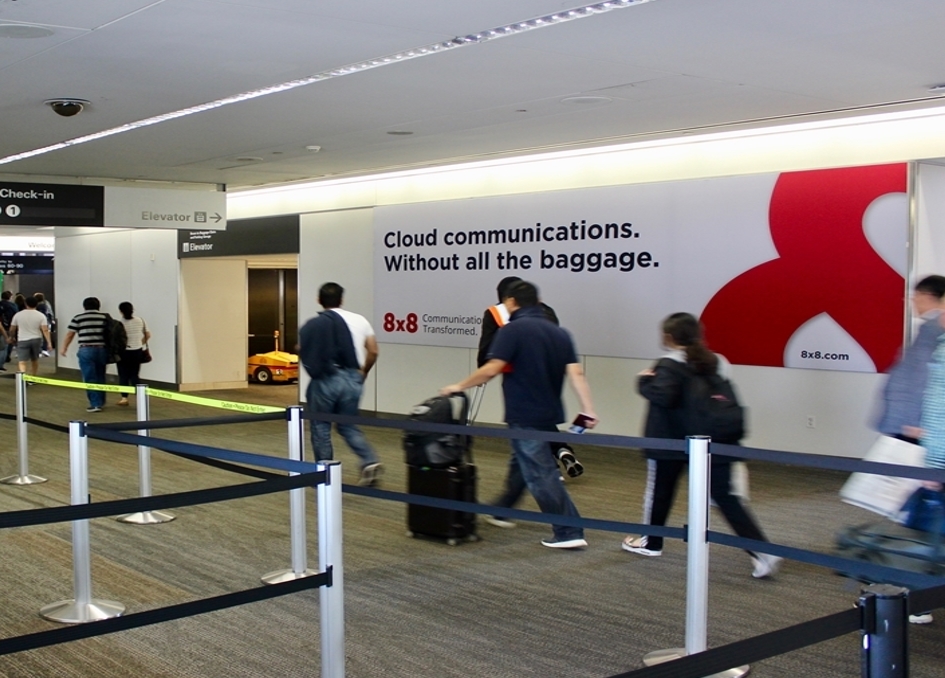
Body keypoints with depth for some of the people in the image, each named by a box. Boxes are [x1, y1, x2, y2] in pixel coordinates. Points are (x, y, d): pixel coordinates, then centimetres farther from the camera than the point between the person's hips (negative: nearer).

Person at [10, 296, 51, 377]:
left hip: (22, 340, -1)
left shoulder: (18, 315, -1)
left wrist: (13, 337, 24)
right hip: (36, 340, 2)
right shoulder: (41, 315, -3)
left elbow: (12, 329, 6)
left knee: (22, 362, -7)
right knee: (35, 360, 19)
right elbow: (45, 330, -12)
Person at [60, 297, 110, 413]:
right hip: (101, 349, 3)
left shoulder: (78, 318, 1)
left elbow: (70, 335, 6)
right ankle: (101, 402, 23)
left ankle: (95, 404, -1)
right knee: (100, 377, 16)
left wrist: (64, 348, 19)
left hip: (86, 350, -3)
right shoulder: (105, 317, 6)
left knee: (90, 379, 1)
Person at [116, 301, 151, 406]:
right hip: (137, 351, 4)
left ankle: (124, 398, 6)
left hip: (124, 352, -4)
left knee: (123, 375, 6)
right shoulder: (140, 321, 2)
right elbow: (148, 335, 9)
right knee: (134, 375, 11)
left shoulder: (120, 323, -13)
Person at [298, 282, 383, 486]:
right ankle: (370, 461, -5)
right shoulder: (359, 320, 6)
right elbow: (373, 351, 4)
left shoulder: (311, 325, 0)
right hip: (351, 379, 3)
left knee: (320, 427, 11)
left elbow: (302, 353, -5)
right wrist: (363, 372, 18)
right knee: (348, 426, 14)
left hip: (324, 379, -3)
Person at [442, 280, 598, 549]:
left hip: (525, 416, -8)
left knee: (541, 474, -2)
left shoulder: (513, 330, -12)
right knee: (521, 464, 24)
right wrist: (588, 410, -3)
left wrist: (460, 386, -7)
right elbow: (576, 373, -1)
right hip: (549, 414, 8)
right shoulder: (559, 333, 7)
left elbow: (491, 369, -19)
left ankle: (569, 532, -3)